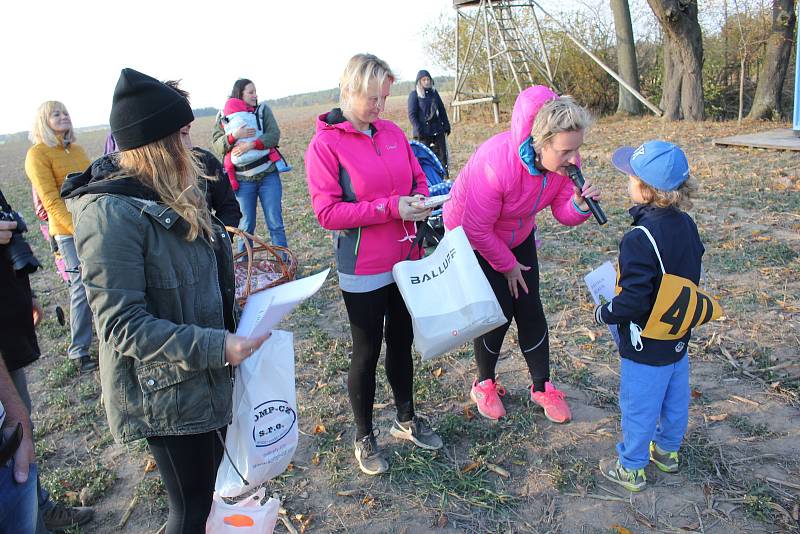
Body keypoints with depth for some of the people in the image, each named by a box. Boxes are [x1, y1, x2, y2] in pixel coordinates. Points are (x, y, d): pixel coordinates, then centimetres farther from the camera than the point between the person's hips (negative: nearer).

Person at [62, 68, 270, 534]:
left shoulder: (174, 196, 5)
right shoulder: (112, 213, -23)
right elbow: (123, 325, -25)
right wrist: (215, 346, -28)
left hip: (207, 378, 8)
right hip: (166, 394, -8)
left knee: (215, 488, 25)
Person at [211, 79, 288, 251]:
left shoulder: (263, 110, 5)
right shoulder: (224, 118, 5)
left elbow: (274, 135, -8)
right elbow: (217, 146, -3)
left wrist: (251, 145, -22)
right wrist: (235, 136, -20)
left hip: (268, 176, 0)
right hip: (243, 180, 0)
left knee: (276, 223, 2)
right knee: (246, 226, 6)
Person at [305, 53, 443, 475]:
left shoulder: (392, 132, 3)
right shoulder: (324, 145, -12)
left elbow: (418, 176, 14)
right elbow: (327, 212, -18)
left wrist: (420, 201, -9)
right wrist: (391, 208, -23)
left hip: (406, 261, 5)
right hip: (363, 270, -5)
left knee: (402, 342, 19)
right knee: (367, 352, 8)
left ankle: (406, 419, 40)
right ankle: (364, 437, 29)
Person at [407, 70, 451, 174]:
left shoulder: (434, 92, 12)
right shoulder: (414, 95, -2)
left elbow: (442, 110, 17)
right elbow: (412, 114, -8)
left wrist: (446, 125, 11)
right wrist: (418, 130, -16)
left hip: (438, 131, 5)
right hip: (424, 133, -4)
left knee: (442, 157, 5)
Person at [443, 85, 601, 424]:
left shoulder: (564, 160, -20)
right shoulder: (496, 164, -39)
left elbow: (563, 213, -10)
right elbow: (477, 229, -29)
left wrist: (580, 204, -34)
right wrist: (508, 265, -15)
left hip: (518, 235, 6)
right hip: (473, 239, -5)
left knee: (530, 309, 4)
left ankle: (542, 387, 22)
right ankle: (484, 384, 21)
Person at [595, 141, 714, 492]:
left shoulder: (640, 239, -29)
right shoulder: (685, 224, -4)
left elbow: (633, 301, -29)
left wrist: (604, 314, -12)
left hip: (646, 347, -8)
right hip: (679, 337, 8)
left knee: (638, 407, 9)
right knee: (675, 400, 24)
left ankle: (630, 469, 26)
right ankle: (668, 452, 44)